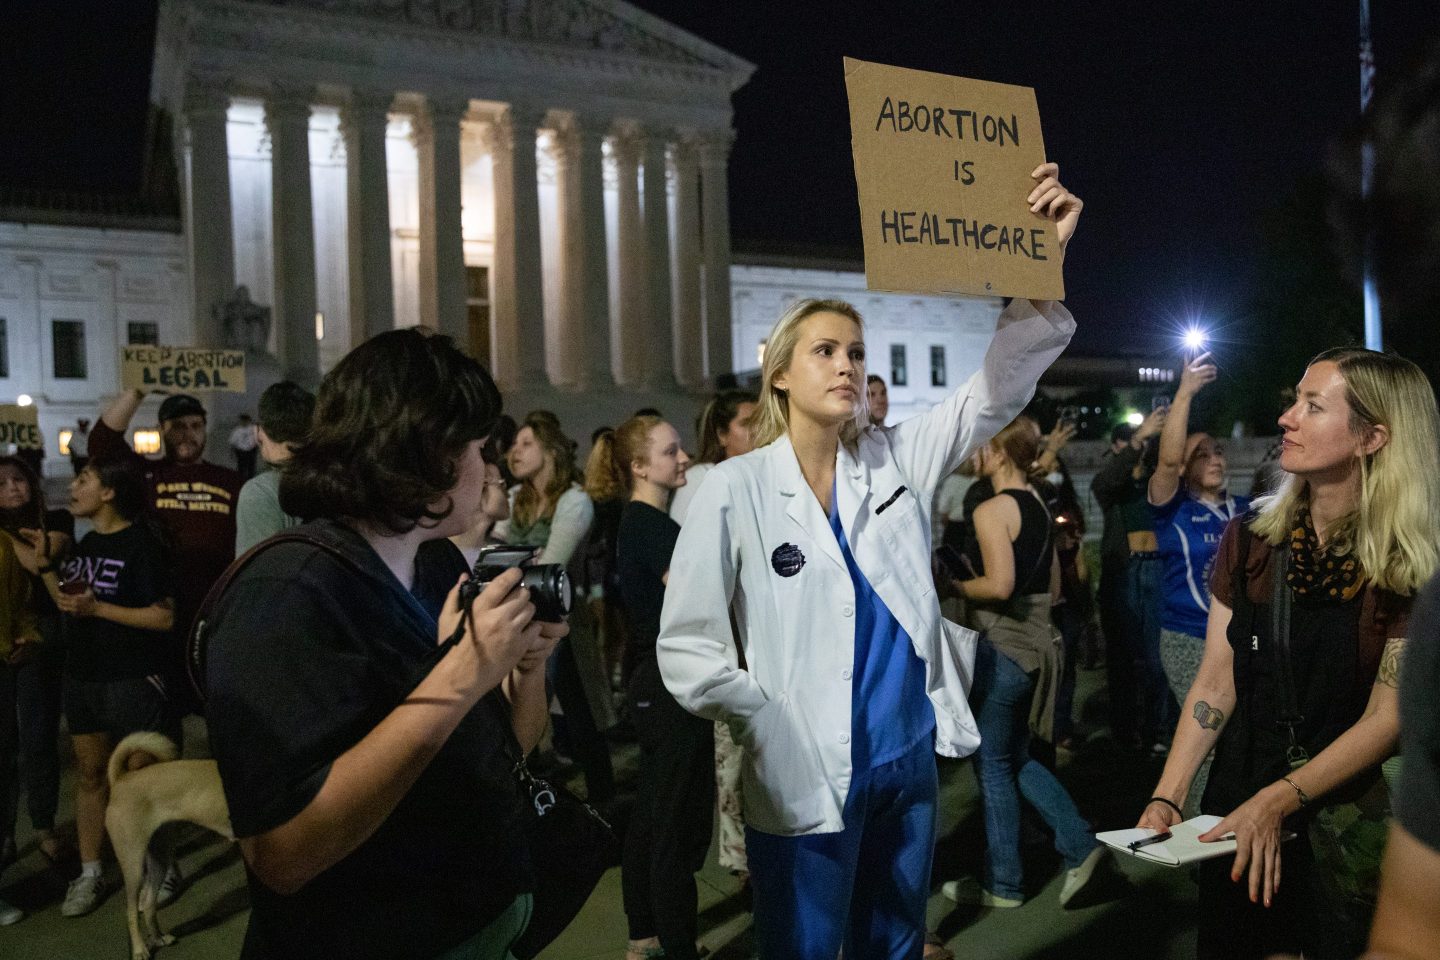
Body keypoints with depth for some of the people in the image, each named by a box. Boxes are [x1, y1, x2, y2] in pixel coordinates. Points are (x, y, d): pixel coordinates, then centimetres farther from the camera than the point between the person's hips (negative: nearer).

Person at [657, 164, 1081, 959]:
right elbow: (686, 650, -10)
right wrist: (779, 733, -14)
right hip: (807, 783, -4)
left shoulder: (895, 464, 3)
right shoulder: (736, 489, -9)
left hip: (910, 762, 4)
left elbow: (1001, 385, -3)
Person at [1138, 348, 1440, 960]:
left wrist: (1280, 801, -23)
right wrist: (1167, 798, -11)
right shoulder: (1251, 538, -3)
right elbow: (1216, 683, -3)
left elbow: (1388, 717, -14)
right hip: (1235, 817, 3)